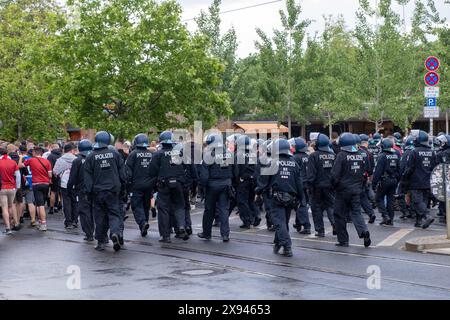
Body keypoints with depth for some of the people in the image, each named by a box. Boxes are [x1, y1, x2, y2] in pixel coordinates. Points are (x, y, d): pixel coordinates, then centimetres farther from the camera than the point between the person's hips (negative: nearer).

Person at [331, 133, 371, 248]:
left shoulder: (341, 155, -13)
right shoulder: (360, 156, 5)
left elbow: (335, 174, -14)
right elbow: (363, 172, 12)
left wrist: (334, 186, 3)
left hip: (343, 190, -5)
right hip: (357, 190, 5)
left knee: (340, 214, 7)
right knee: (356, 212, 10)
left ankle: (343, 240, 11)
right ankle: (364, 231, -15)